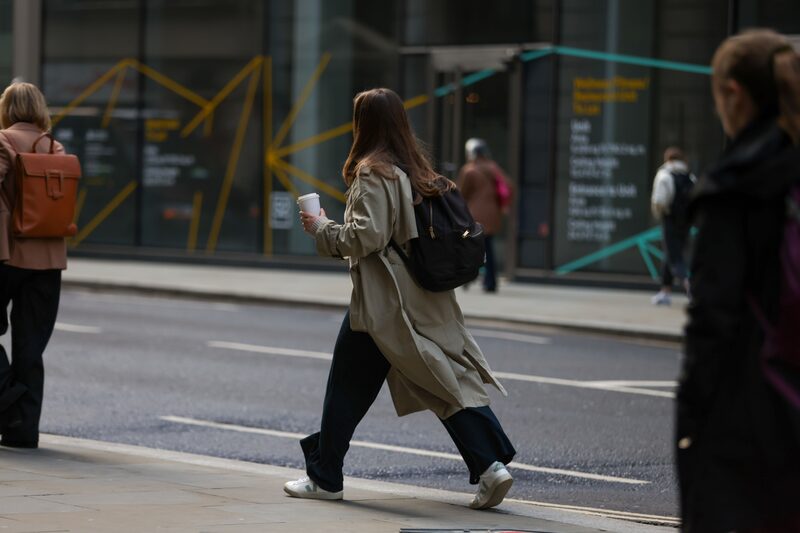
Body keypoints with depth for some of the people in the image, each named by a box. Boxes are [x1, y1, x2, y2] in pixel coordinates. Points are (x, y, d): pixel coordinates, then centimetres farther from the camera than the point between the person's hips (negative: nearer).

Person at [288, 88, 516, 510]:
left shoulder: (372, 173, -12)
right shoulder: (417, 169, 11)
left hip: (381, 304, -7)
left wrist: (322, 229, -6)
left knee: (346, 391, 6)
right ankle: (491, 464, -11)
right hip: (427, 302, 7)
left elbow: (366, 237, -19)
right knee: (453, 380, 3)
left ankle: (324, 478, 15)